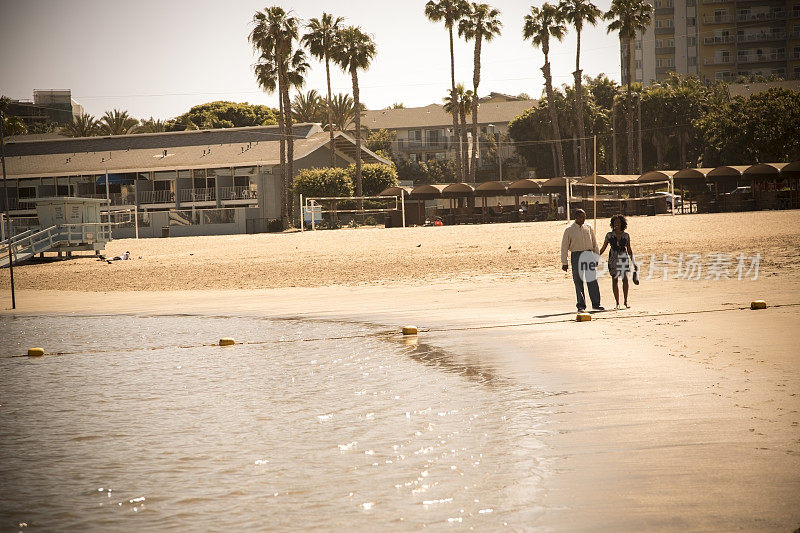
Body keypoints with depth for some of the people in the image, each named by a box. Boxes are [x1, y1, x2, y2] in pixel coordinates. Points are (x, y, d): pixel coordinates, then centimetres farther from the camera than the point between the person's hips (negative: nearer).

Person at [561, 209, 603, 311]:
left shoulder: (589, 227, 9)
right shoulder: (569, 230, -1)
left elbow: (594, 243, 17)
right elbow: (564, 247, 1)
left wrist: (597, 257, 16)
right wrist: (564, 263, -1)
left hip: (589, 254, 2)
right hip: (576, 256, -2)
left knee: (593, 280, -2)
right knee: (578, 281, 0)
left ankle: (596, 303, 3)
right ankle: (581, 305, 6)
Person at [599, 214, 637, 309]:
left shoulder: (626, 235, 5)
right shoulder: (609, 235, 3)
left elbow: (629, 250, 12)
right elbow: (603, 248, 8)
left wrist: (633, 263, 12)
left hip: (624, 258, 0)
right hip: (613, 259, 0)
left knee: (625, 278, -10)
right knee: (615, 280, -2)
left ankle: (626, 301, 2)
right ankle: (617, 303, 3)